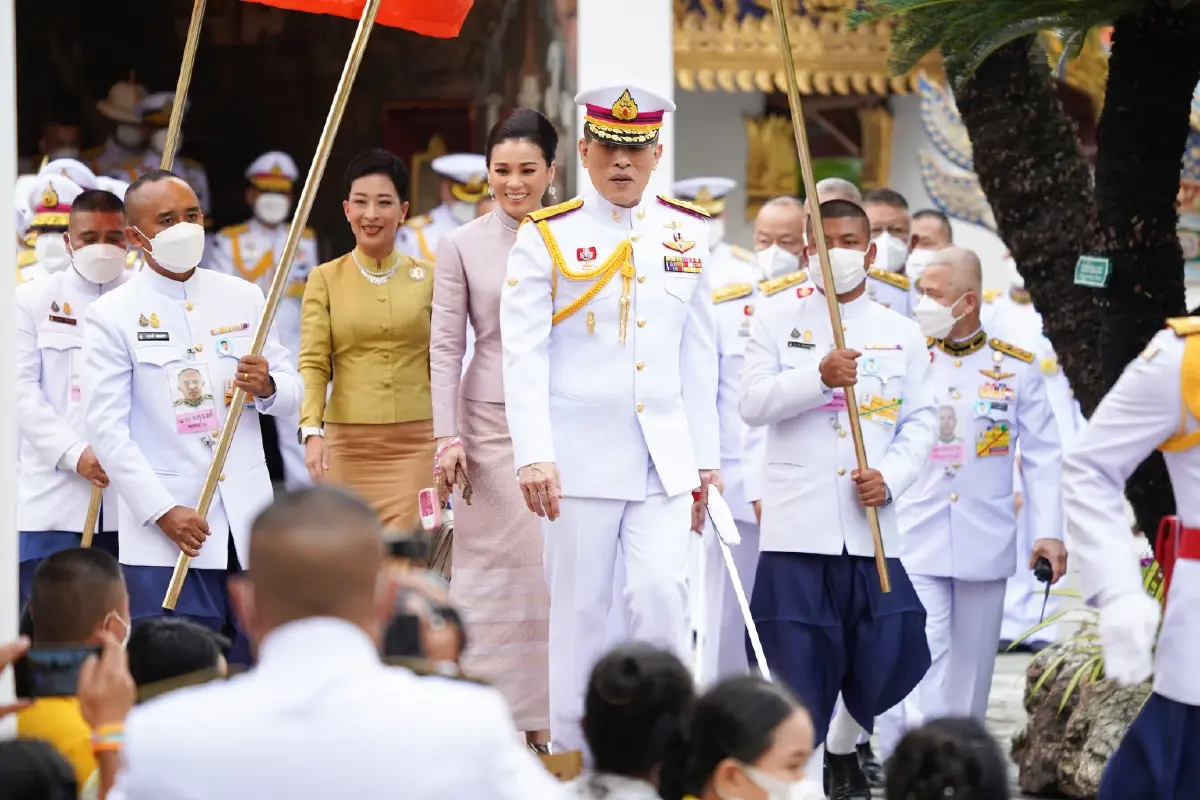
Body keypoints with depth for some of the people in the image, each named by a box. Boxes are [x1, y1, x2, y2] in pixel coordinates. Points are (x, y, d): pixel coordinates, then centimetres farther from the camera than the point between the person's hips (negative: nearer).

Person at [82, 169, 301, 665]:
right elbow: (106, 428, -7)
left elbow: (292, 394, 16)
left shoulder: (243, 298, 12)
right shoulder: (114, 315, -2)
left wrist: (267, 387, -9)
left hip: (247, 527, 4)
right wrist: (163, 512, -15)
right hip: (164, 534, -4)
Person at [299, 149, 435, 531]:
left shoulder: (427, 277, 7)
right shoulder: (325, 279, 4)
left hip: (414, 443, 0)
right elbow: (313, 363, -3)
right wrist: (312, 431, -18)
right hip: (347, 444, 0)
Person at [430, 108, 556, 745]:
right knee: (494, 568, 0)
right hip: (493, 424, -1)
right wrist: (448, 436, -6)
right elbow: (445, 347, 2)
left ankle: (545, 720, 7)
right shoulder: (462, 246, 3)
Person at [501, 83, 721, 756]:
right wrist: (534, 454, -16)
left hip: (667, 455, 2)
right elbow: (524, 355, -6)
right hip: (581, 455, -2)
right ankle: (575, 755, 12)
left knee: (662, 589, -11)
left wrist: (707, 458, 10)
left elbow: (699, 355, 13)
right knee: (581, 606, 2)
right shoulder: (546, 238, -1)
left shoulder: (687, 234, 9)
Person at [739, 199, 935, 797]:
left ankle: (843, 747, 28)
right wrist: (819, 376, -20)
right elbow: (753, 404, -6)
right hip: (796, 522, -2)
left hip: (872, 523, 2)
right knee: (798, 659, -4)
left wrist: (891, 477, -8)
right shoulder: (777, 324, 6)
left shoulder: (902, 334, 12)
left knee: (887, 653, 0)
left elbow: (920, 421, 9)